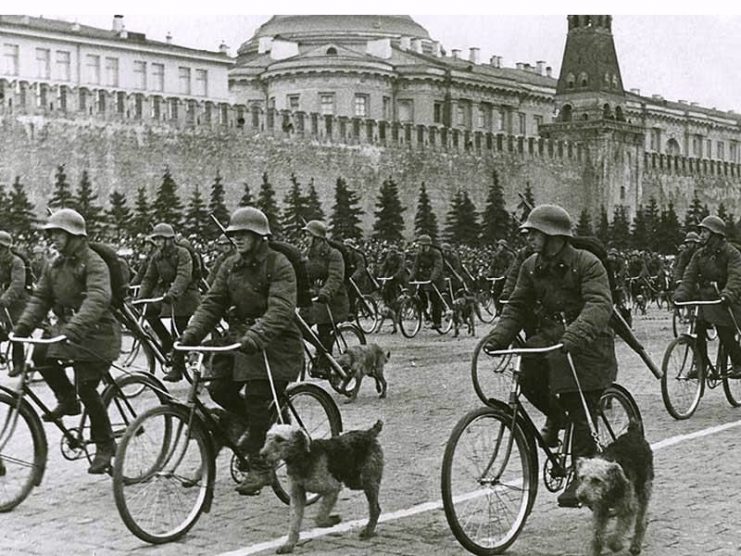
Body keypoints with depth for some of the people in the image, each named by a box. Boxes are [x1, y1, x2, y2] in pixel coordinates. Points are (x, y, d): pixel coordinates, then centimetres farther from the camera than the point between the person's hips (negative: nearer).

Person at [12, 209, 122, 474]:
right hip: (66, 327, 7)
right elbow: (40, 298, 8)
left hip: (95, 333, -7)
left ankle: (104, 445, 5)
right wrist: (22, 326, -8)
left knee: (86, 388, -11)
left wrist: (75, 328, -44)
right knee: (40, 354, -16)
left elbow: (98, 298, -31)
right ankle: (67, 400, 6)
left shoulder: (93, 263, -15)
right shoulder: (55, 265, 10)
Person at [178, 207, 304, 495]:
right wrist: (193, 332, -11)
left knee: (256, 398, -12)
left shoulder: (278, 265, -11)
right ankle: (260, 427, 23)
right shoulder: (230, 266, 10)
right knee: (219, 389, -5)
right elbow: (212, 303, 5)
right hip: (239, 336, 7)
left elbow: (281, 309, -24)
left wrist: (257, 335, -39)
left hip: (274, 341, -7)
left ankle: (260, 468, 0)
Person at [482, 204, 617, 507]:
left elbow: (599, 304, -26)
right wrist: (499, 336, -11)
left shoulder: (587, 263, -13)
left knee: (581, 417, -6)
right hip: (548, 339, 5)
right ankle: (555, 414, 8)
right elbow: (517, 306, 8)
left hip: (585, 345, -5)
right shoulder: (531, 267, 6)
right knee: (527, 373, -23)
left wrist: (577, 332, -44)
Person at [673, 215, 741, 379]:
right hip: (705, 298, 5)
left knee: (726, 336, -5)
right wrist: (681, 295, -12)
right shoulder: (699, 254, 10)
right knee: (698, 331, -5)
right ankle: (700, 364, 7)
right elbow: (689, 275, 3)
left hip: (723, 301, -5)